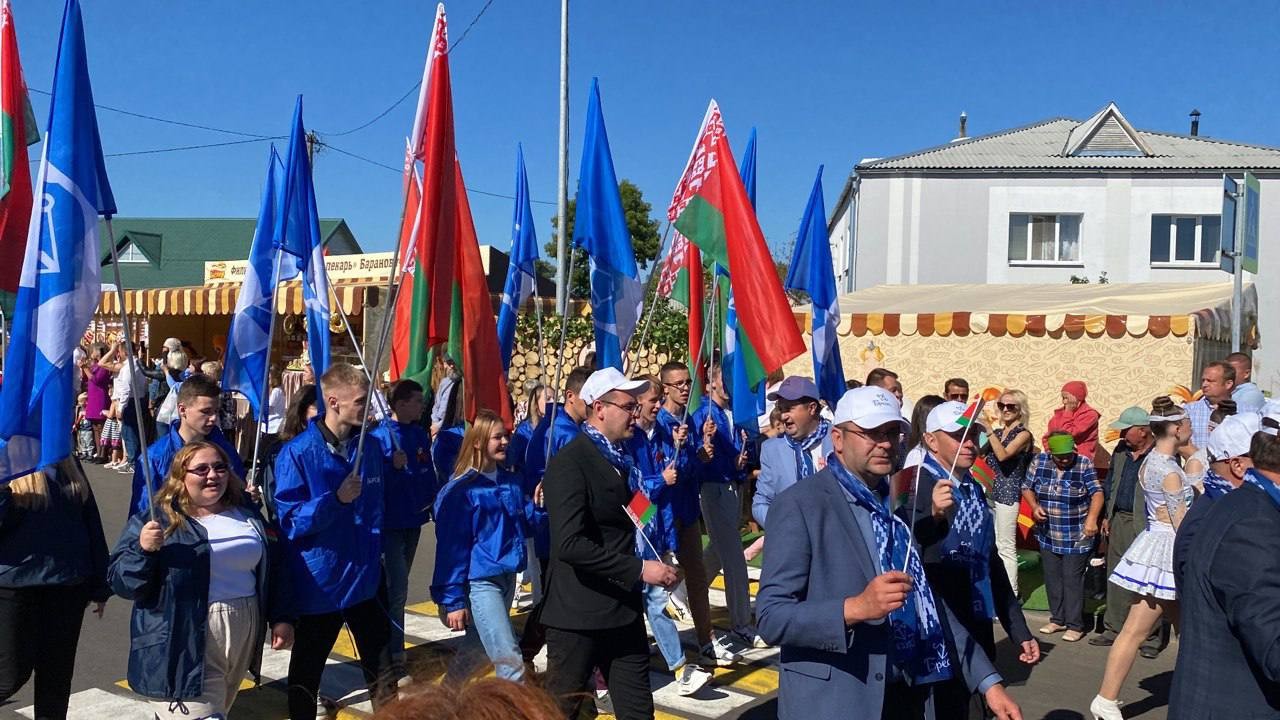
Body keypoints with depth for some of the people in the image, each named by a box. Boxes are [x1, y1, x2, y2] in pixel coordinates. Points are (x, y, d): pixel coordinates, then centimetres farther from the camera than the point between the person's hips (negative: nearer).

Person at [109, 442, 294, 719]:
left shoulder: (246, 513, 10)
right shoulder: (156, 520, -4)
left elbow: (273, 570, 16)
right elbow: (122, 583, -6)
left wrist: (281, 618, 8)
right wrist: (143, 549, -24)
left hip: (242, 638, 6)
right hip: (186, 648, -5)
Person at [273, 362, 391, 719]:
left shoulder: (370, 448, 1)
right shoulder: (297, 453, -15)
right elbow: (288, 520, -17)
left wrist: (378, 555, 13)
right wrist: (336, 499, -29)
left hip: (366, 578, 4)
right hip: (319, 582, -4)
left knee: (380, 663, 15)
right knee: (307, 671, 13)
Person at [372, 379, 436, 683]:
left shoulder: (420, 434, 6)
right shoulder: (379, 437, -14)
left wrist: (434, 505, 6)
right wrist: (393, 466, -34)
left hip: (414, 520, 7)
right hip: (390, 522, -7)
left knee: (397, 586, 17)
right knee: (397, 588, -9)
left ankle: (391, 643, 30)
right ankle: (394, 654, -3)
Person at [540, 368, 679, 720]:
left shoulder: (618, 457, 13)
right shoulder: (569, 463, -16)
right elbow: (570, 543, -26)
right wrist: (638, 569, -25)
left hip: (624, 611, 8)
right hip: (579, 614, -8)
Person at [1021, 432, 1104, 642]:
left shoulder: (1084, 464, -10)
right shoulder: (1040, 461, -2)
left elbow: (1097, 493, -15)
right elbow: (1027, 488, 6)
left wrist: (1092, 518, -29)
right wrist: (1034, 506, -12)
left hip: (1077, 537, -4)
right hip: (1048, 535, 4)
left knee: (1072, 579, -3)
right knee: (1052, 578, 13)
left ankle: (1075, 625, 7)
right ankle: (1057, 619, 27)